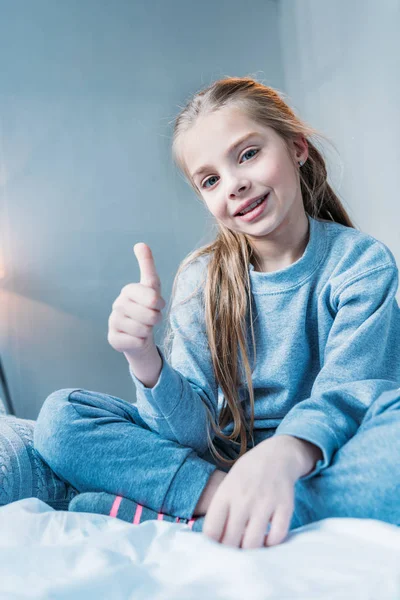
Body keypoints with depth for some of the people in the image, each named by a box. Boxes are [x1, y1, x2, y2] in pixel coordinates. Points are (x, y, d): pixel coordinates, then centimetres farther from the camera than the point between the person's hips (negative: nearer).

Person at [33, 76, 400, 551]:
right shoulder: (201, 280, -1)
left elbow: (347, 392, -21)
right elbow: (195, 429, -9)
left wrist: (283, 456, -43)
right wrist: (146, 361, -30)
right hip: (223, 458, 2)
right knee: (62, 416, -12)